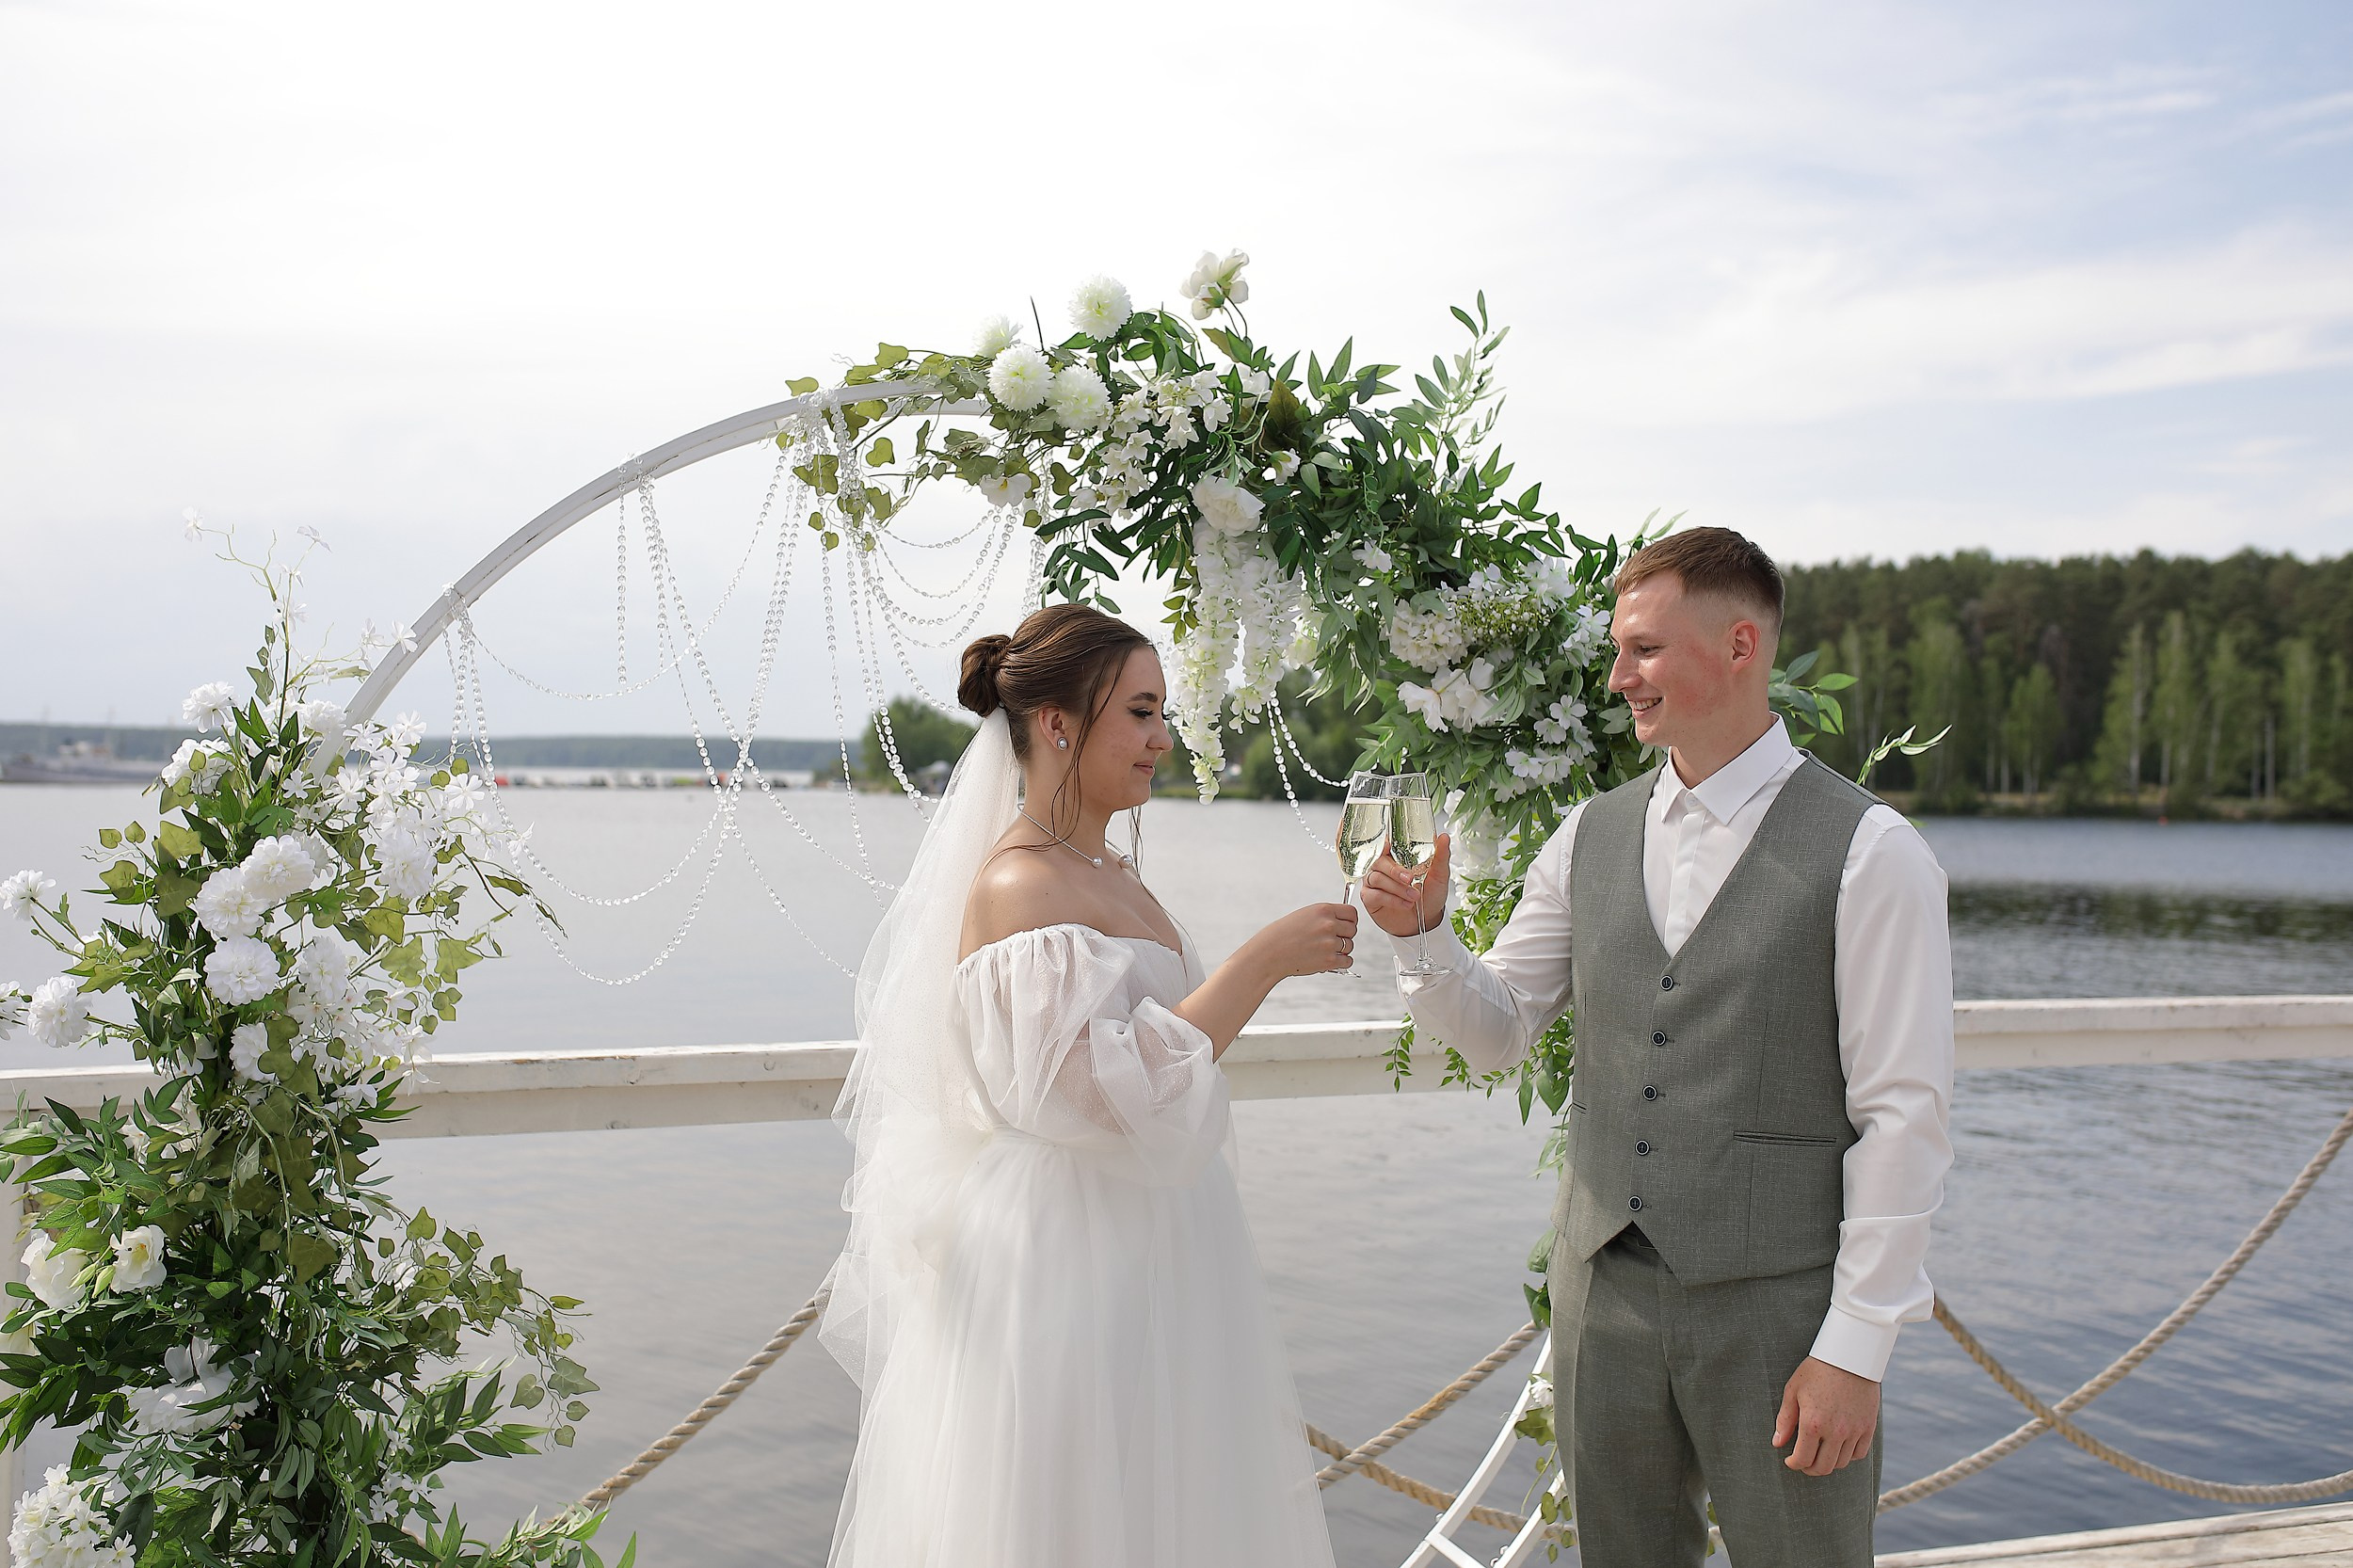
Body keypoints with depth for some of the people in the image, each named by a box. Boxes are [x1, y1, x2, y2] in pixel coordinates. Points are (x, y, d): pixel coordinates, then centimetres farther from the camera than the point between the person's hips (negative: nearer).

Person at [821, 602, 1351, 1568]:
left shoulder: (1110, 874, 10)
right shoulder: (1019, 889, -18)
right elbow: (1114, 1094, -28)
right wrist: (1264, 960, -25)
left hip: (1152, 1262, 9)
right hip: (1068, 1262, -9)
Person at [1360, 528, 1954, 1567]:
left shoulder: (1870, 852, -9)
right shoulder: (1590, 839, 6)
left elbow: (1904, 1117, -11)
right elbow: (1494, 1031, 10)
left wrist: (1857, 1347, -12)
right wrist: (1421, 933, -9)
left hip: (1777, 1306, -4)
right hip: (1604, 1287, 5)